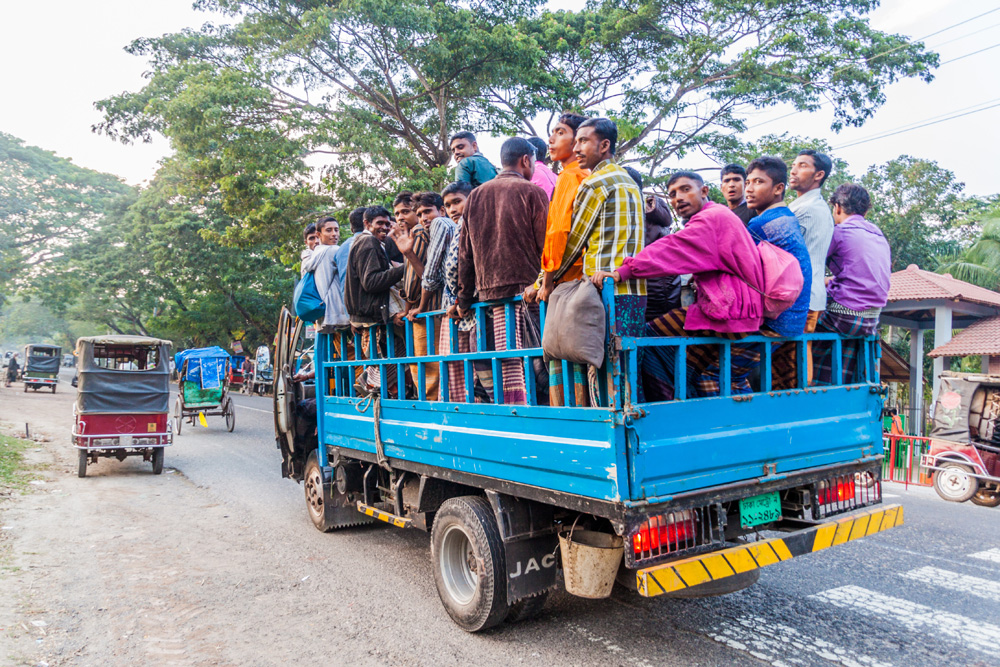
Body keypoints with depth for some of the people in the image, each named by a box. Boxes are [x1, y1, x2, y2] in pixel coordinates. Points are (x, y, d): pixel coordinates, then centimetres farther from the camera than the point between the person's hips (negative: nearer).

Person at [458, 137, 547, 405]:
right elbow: (546, 244, -4)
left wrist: (464, 297, 19)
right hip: (527, 284, -5)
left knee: (509, 361, 3)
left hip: (489, 288, 5)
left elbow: (465, 251, 17)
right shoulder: (532, 192, 1)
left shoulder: (476, 195, 17)